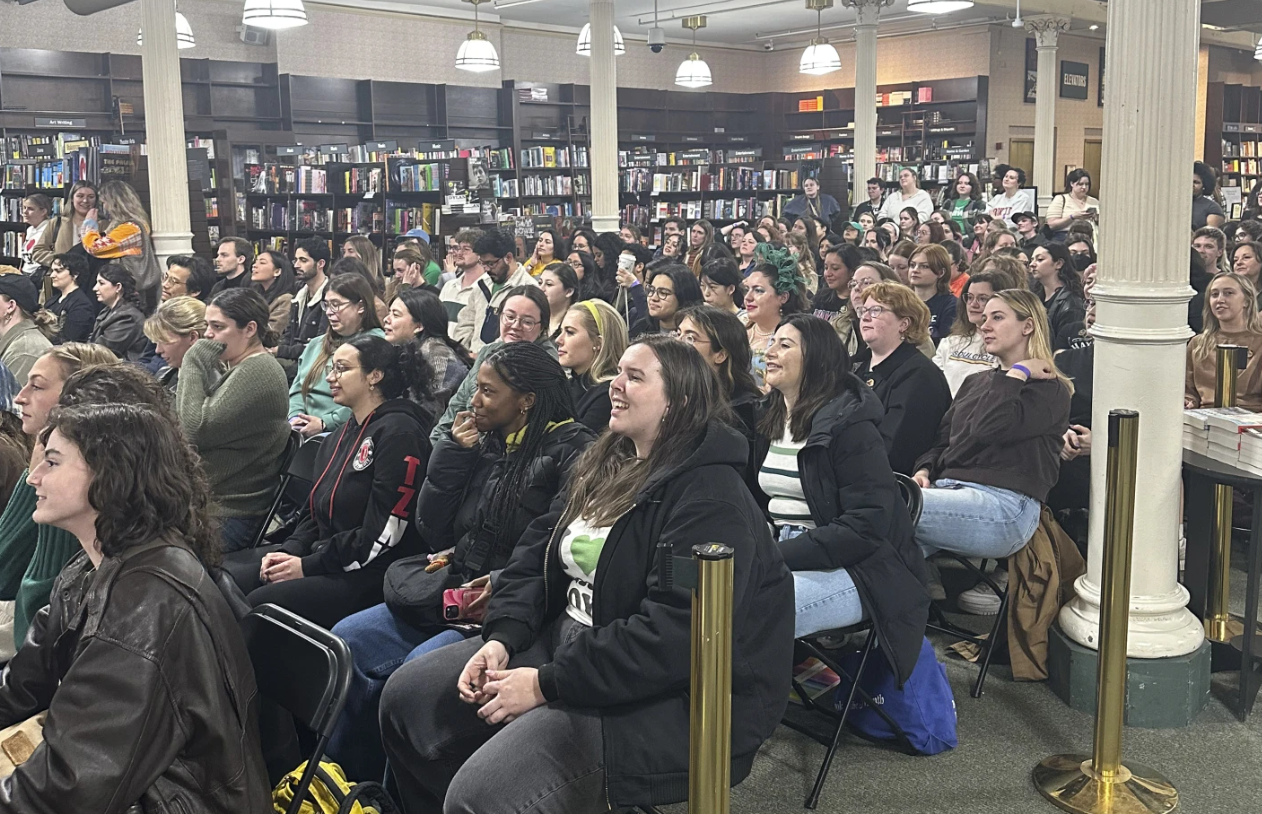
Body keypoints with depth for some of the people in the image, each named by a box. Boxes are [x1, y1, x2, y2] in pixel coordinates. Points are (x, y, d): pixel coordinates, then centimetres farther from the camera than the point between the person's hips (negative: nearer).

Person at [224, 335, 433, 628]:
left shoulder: (399, 432, -13)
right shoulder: (343, 433, 18)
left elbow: (382, 535, -19)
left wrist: (308, 566, -14)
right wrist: (289, 550, 0)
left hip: (367, 573, -9)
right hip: (322, 554, 9)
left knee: (260, 604, -26)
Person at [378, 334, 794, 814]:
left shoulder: (711, 495, -18)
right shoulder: (601, 466, 11)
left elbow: (677, 632, -26)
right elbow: (535, 555, 10)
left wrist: (548, 684, -23)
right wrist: (501, 638, -8)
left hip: (660, 694, -9)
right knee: (407, 696, 8)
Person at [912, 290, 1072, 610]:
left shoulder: (1049, 390, 4)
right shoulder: (975, 382, 28)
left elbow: (987, 427, -15)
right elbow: (944, 440, 23)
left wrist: (1017, 373, -4)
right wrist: (924, 470, 2)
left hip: (1004, 504, -7)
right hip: (949, 490, 7)